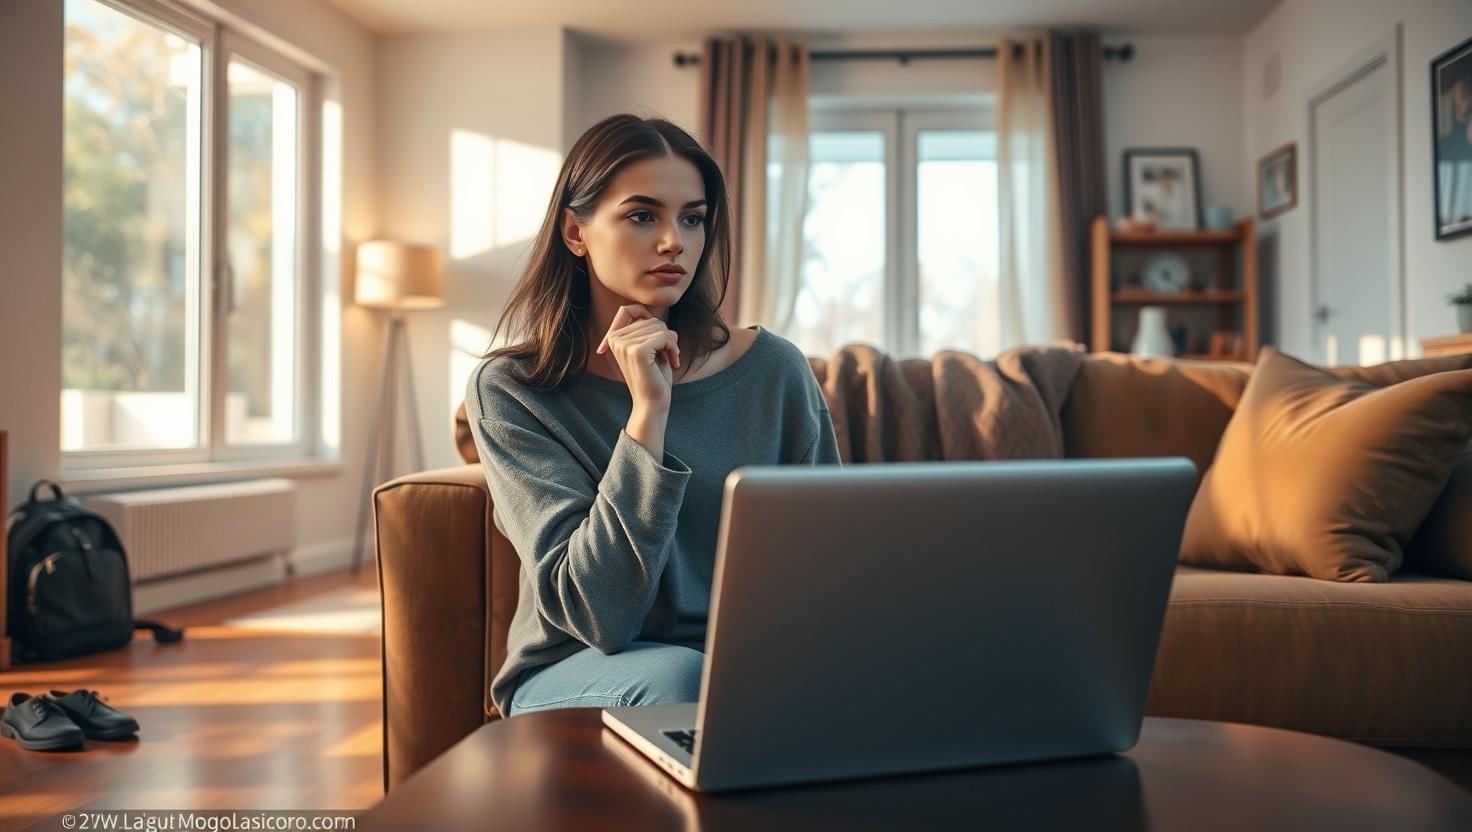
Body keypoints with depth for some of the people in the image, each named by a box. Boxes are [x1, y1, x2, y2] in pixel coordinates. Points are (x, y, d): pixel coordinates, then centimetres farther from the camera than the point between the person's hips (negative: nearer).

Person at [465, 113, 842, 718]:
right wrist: (649, 412, -24)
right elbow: (599, 619, -18)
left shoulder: (774, 370, -2)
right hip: (575, 681, -3)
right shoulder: (508, 390, -9)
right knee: (677, 674, -36)